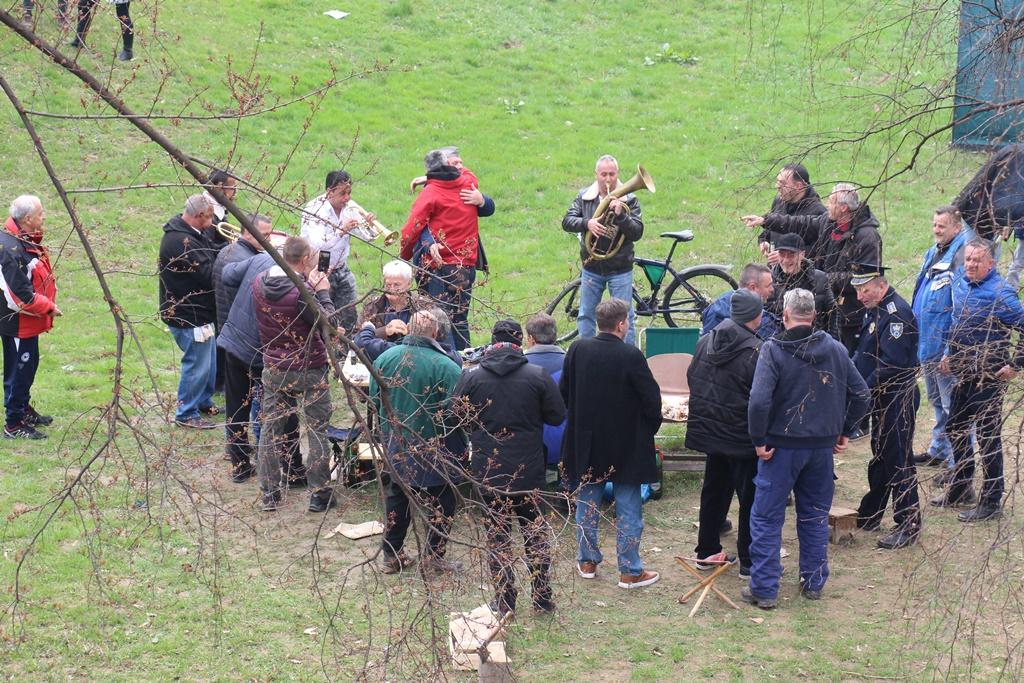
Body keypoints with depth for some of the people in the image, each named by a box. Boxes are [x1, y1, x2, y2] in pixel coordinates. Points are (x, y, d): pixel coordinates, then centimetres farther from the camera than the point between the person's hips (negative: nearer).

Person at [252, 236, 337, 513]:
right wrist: (322, 292, -9)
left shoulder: (260, 283, -4)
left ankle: (269, 494, 20)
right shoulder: (303, 292, -25)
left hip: (274, 368, 5)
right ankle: (319, 494, 13)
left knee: (270, 430, 15)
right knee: (317, 432, 8)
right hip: (309, 371, -5)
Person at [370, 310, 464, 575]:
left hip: (394, 442, 5)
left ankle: (392, 555, 25)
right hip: (433, 448, -5)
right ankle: (435, 558, 14)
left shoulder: (385, 358, -5)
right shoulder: (446, 367, -20)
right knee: (442, 502, 11)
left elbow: (374, 400, 6)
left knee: (397, 495, 20)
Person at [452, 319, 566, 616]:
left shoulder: (472, 377, -8)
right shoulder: (538, 375, -8)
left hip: (488, 469, 0)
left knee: (497, 535, 9)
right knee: (536, 531, 15)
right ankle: (543, 598, 17)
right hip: (529, 469, 1)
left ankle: (505, 601, 10)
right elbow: (557, 416, -2)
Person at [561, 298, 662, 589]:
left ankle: (587, 562, 26)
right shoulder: (631, 356, -19)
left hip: (585, 442, 4)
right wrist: (649, 430, 4)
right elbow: (652, 398, -14)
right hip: (625, 445, -4)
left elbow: (563, 391, 4)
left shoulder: (577, 349, -6)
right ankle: (630, 571, 10)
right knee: (628, 510, 5)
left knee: (587, 504, 17)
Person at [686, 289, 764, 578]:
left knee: (713, 490, 19)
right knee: (750, 497, 3)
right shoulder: (756, 351, -20)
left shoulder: (706, 340, 1)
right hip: (742, 435, -7)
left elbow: (691, 377, 11)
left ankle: (707, 550, 28)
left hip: (708, 431, 7)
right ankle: (749, 562, 7)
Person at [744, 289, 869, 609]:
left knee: (766, 518, 4)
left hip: (783, 446, -4)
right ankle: (814, 582, 25)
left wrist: (759, 440, -12)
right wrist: (844, 431, 15)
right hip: (823, 446, 4)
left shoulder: (773, 349, -13)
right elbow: (860, 394, 6)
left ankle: (764, 589, 4)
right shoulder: (835, 349, 2)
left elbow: (759, 400, -22)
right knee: (815, 516, 18)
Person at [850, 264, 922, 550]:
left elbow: (892, 363, -27)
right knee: (879, 456, 19)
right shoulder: (875, 310, 10)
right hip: (881, 399, 10)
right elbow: (865, 353, 17)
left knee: (898, 461, -4)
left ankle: (909, 526, 3)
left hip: (898, 400, -10)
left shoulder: (897, 313, -22)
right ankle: (870, 515, 31)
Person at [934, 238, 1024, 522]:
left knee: (988, 437, 1)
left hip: (989, 376, -8)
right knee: (955, 429, 18)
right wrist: (949, 353, 15)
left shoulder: (1000, 294, -19)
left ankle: (991, 501, 11)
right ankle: (960, 489, 35)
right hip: (963, 374, 8)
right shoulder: (961, 286, 5)